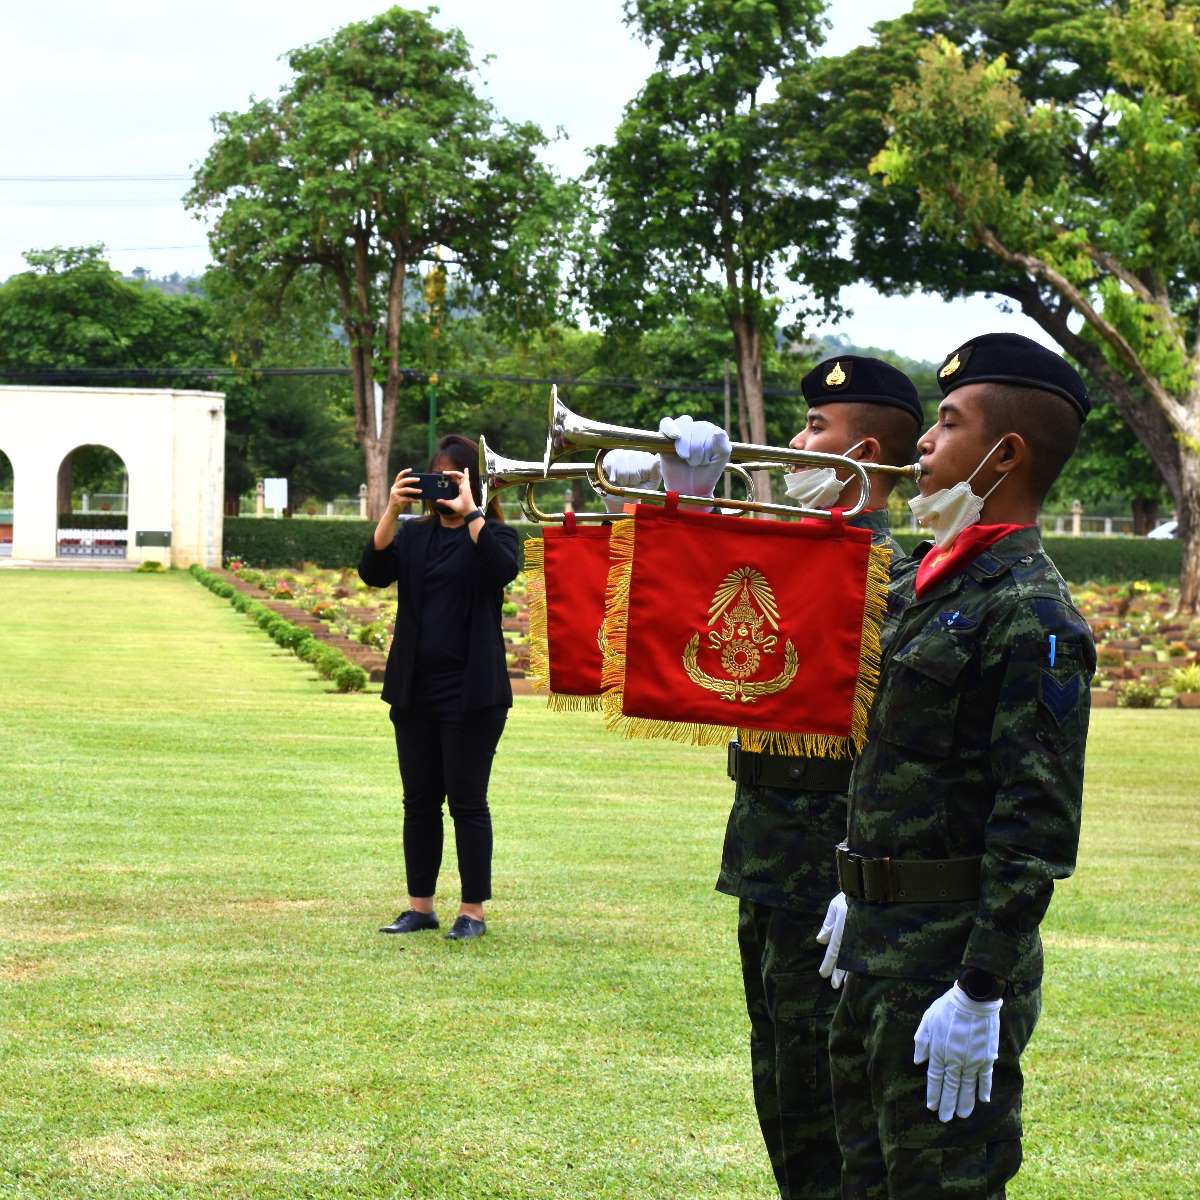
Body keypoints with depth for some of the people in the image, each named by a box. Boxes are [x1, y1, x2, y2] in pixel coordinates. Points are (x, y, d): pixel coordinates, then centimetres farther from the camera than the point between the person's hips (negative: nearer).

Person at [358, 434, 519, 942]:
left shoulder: (494, 534, -1)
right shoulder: (413, 535, 11)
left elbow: (502, 569, -23)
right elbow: (373, 572, -5)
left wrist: (470, 511, -23)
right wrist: (391, 511, -15)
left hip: (471, 691, -5)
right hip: (415, 689, 5)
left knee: (467, 801, -2)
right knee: (419, 800, 9)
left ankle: (473, 911, 5)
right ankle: (420, 906, 17)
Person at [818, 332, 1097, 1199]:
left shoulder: (1033, 615, -18)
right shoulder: (941, 581, 12)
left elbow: (1039, 827, -22)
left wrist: (980, 995, -24)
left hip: (954, 955, -10)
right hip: (885, 944, 10)